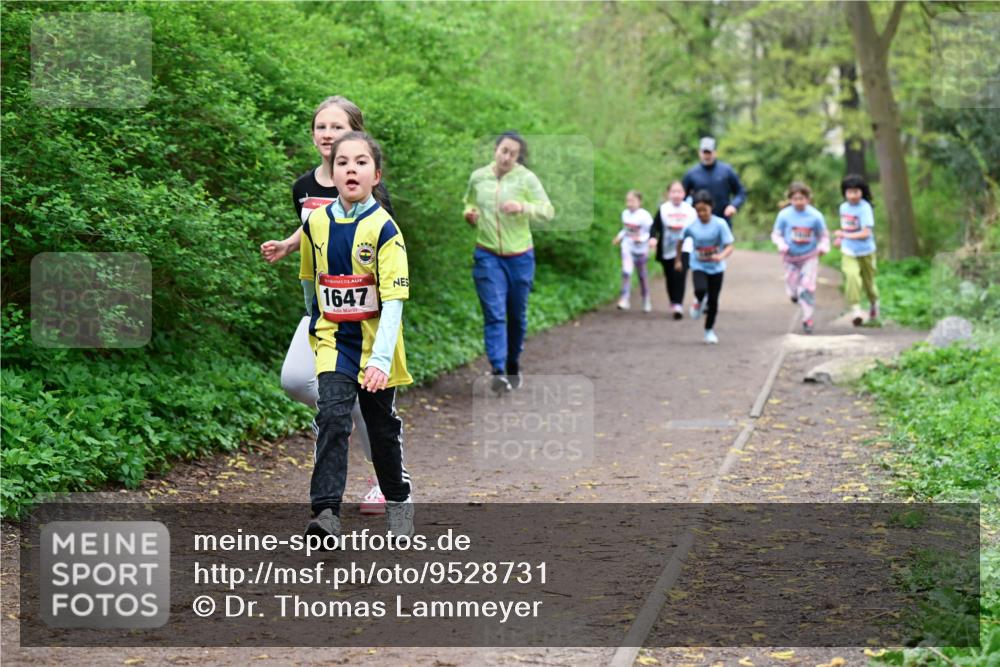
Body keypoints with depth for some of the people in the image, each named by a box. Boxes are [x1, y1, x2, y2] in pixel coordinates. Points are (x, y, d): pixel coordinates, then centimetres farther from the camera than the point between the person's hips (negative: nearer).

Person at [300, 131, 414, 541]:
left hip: (376, 343, -2)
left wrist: (382, 357, -29)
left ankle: (398, 500, 34)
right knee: (332, 417, -16)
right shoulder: (316, 223, -2)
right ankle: (325, 511, -20)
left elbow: (393, 300, -20)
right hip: (334, 341, 2)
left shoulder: (384, 229, -15)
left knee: (382, 427, 12)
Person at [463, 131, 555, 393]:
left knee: (517, 315, 11)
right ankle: (498, 372, -18)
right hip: (487, 256, 0)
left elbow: (548, 211, -8)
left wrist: (523, 207, -26)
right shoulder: (478, 177, 2)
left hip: (520, 256, 0)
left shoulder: (526, 178, -6)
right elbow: (468, 203, 19)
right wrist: (469, 214, -5)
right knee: (494, 315, -11)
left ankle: (513, 365, 30)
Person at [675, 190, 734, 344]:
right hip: (698, 266, 0)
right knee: (700, 290, -27)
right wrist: (677, 260, 18)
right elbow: (680, 241, 10)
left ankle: (709, 330, 25)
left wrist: (721, 256, -38)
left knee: (713, 300, 5)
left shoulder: (720, 224, -14)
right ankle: (699, 302, 10)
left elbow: (729, 246, -17)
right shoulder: (691, 226, -9)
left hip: (716, 268, 0)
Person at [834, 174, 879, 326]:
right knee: (851, 276, -23)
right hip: (848, 251, 3)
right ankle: (855, 309, -23)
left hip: (865, 251, -3)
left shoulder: (865, 208, -17)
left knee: (868, 281, 13)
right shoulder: (843, 207, 2)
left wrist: (845, 235, -22)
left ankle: (874, 304, 43)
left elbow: (866, 233, -22)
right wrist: (840, 239, 5)